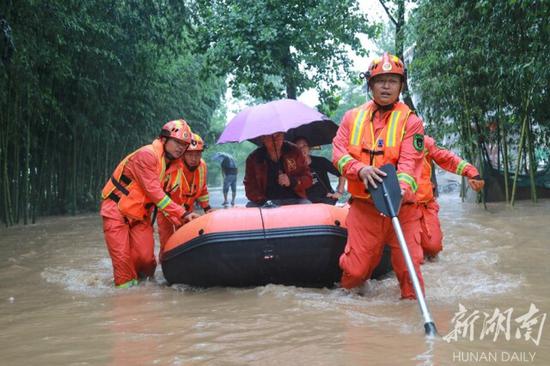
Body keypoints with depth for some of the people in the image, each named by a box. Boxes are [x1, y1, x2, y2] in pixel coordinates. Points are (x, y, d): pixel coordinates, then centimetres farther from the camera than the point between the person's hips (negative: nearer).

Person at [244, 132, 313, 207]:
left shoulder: (294, 151, 5)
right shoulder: (253, 158, 3)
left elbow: (308, 178, 4)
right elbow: (250, 186, 3)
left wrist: (292, 181, -16)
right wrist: (261, 200, -16)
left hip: (294, 200, 0)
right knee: (250, 207, -28)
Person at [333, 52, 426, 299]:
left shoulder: (410, 121, 1)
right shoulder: (352, 117, 11)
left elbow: (409, 163, -11)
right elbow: (338, 153, 1)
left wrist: (399, 191, -31)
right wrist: (360, 169, -20)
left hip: (401, 208, -1)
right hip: (363, 206, 1)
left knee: (409, 266, -5)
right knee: (355, 269, 2)